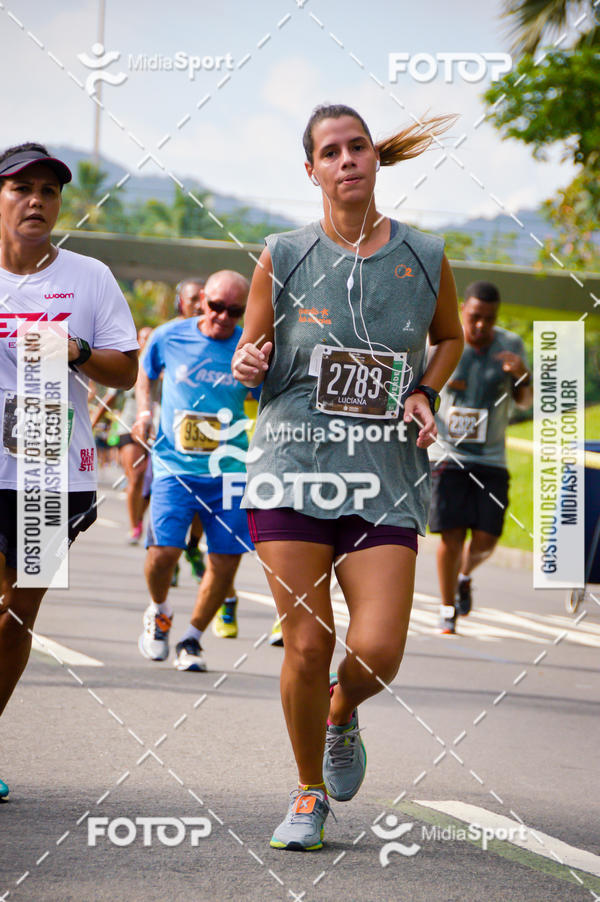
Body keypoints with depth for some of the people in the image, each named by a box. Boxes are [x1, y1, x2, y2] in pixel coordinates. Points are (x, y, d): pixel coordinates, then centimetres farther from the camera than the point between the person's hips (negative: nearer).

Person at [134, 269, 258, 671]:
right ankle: (160, 612, 18)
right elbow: (146, 373, 21)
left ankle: (192, 638, 20)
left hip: (230, 470, 1)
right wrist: (145, 411, 6)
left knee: (226, 559, -2)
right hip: (175, 465, -1)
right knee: (164, 549, -15)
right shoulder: (169, 337, 1)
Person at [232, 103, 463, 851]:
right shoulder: (283, 258, 2)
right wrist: (248, 364, -11)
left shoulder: (425, 257, 4)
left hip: (386, 481, 1)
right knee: (307, 644, -4)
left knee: (377, 653, -11)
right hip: (292, 472, 0)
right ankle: (309, 795, 19)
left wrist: (426, 393, 4)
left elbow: (449, 337, 22)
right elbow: (250, 355, 12)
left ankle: (341, 716, 27)